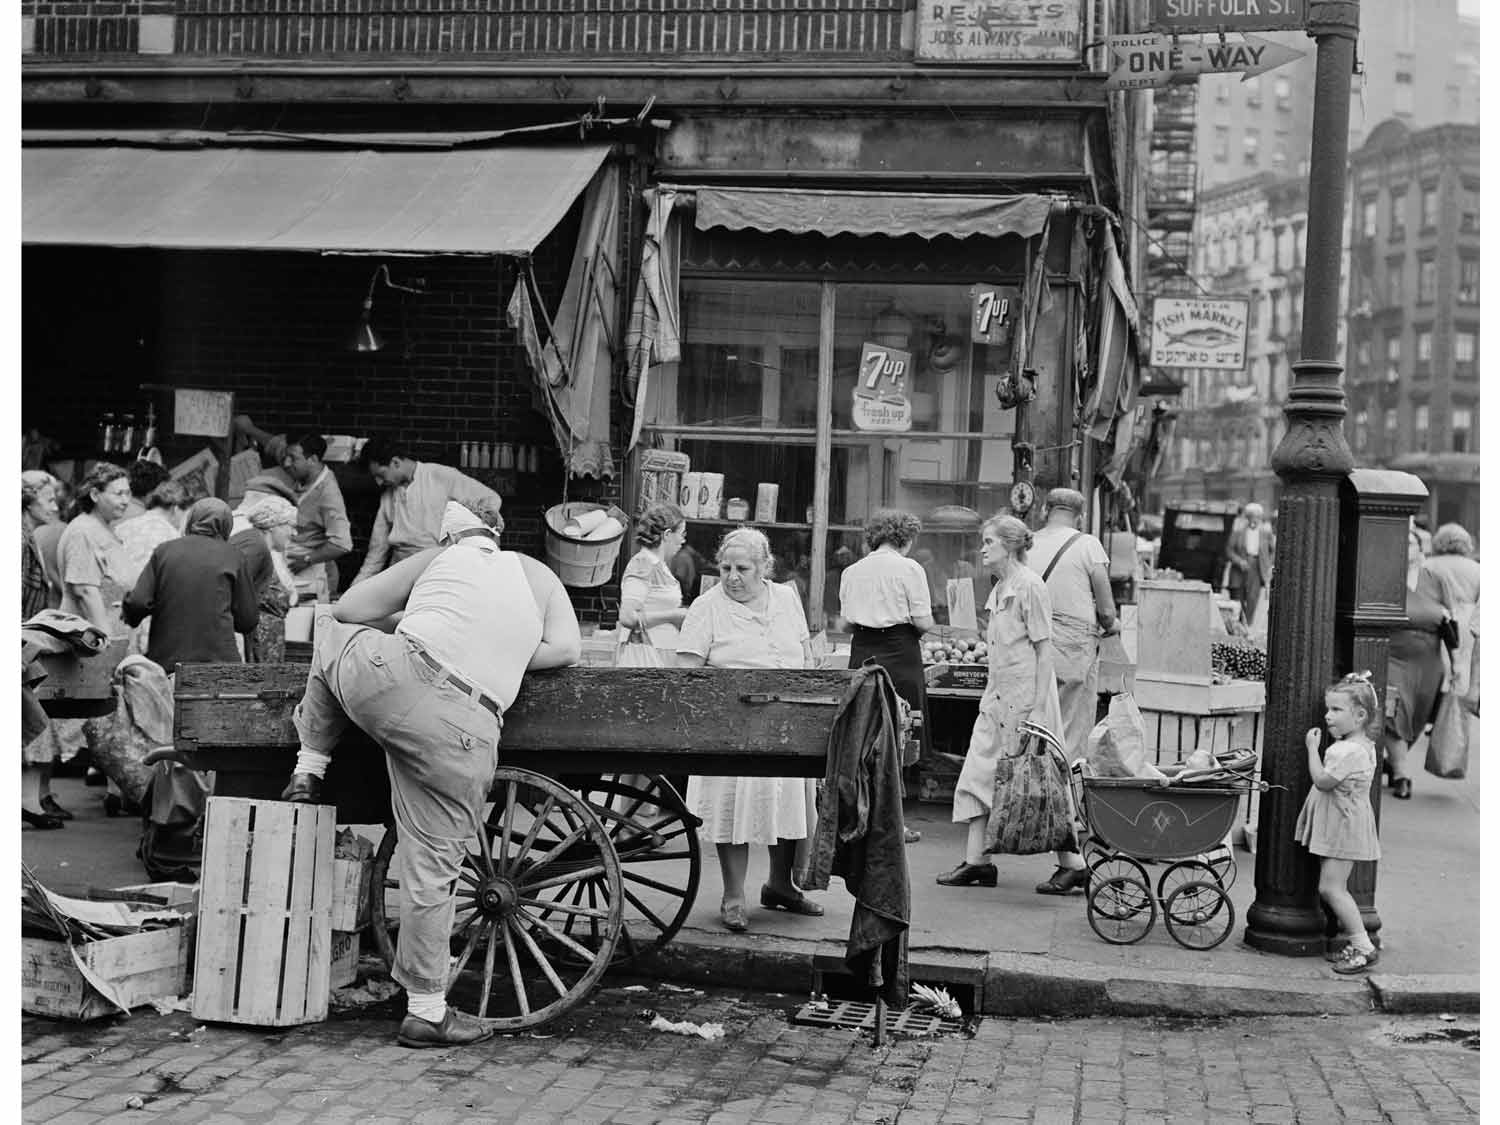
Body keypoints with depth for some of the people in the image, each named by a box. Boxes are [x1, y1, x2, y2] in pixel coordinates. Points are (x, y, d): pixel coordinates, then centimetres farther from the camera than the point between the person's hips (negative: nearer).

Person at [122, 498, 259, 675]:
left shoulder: (164, 550, 6)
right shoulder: (233, 557, 4)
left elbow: (138, 602, -1)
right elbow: (247, 621, 6)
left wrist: (130, 618, 21)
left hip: (165, 659, 2)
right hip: (217, 658, -2)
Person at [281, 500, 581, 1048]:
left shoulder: (436, 559, 21)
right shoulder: (538, 576, 24)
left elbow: (347, 608, 21)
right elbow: (565, 647, 11)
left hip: (386, 677, 0)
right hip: (464, 733, 0)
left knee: (335, 633, 34)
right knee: (432, 869, 10)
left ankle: (309, 768, 35)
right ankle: (427, 1012, 15)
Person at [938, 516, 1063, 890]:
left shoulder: (1029, 585, -12)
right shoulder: (999, 589, 13)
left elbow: (1044, 649, -14)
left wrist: (1038, 707, -17)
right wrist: (992, 692, 15)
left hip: (1026, 695, -9)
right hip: (998, 696, 9)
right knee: (978, 775, 5)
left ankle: (1073, 865, 6)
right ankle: (975, 861, 9)